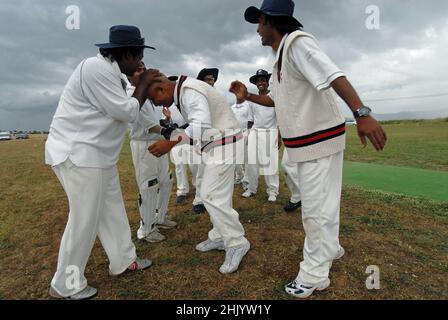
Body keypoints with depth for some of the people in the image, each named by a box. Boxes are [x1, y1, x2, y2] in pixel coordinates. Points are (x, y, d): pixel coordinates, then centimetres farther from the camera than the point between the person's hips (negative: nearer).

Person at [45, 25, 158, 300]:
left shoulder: (110, 72, 14)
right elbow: (128, 113, -19)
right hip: (78, 154, -10)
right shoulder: (97, 68, -18)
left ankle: (123, 261, 31)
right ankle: (66, 285, 18)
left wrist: (146, 86, 10)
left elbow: (128, 111, 16)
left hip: (98, 155, 10)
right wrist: (143, 84, -6)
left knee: (112, 211, 16)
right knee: (85, 220, -1)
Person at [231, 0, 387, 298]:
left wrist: (362, 114, -41)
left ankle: (314, 275, 17)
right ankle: (330, 249, 44)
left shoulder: (297, 42, -15)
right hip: (307, 143, 10)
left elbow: (334, 75, -30)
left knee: (316, 209, 0)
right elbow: (276, 100, 23)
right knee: (319, 203, 22)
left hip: (320, 141, -10)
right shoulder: (281, 58, 16)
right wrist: (247, 96, 11)